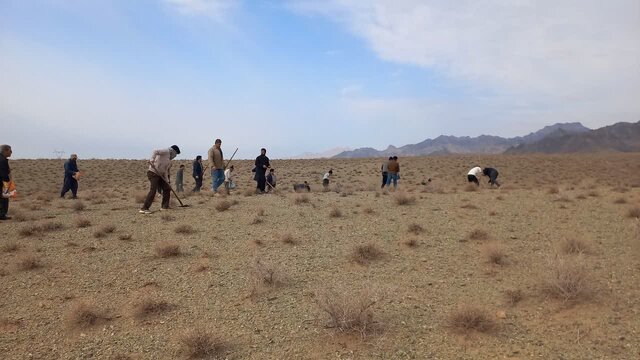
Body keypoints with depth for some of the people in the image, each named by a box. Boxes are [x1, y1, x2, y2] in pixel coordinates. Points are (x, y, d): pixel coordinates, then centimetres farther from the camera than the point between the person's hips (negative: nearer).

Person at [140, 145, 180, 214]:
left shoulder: (169, 160, 22)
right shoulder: (166, 151, -4)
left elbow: (166, 171, 20)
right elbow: (155, 152, -22)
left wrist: (167, 181, 13)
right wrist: (152, 159, -37)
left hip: (160, 175, 10)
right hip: (153, 173, -10)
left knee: (167, 188, 12)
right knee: (153, 190, -19)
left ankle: (164, 206, 23)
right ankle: (144, 209, -20)